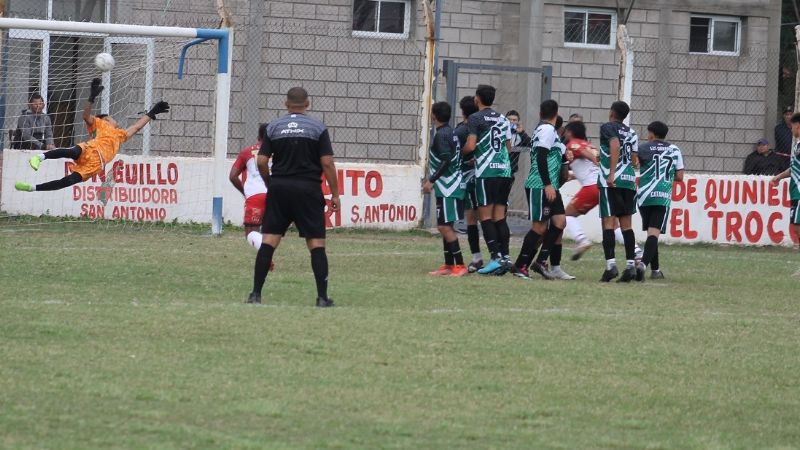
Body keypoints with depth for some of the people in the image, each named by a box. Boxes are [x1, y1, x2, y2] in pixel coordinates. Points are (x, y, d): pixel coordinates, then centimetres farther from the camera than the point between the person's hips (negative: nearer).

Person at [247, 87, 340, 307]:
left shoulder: (273, 127, 5)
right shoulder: (318, 128, -1)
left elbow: (261, 162, 1)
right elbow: (327, 163, -5)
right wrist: (335, 194, 0)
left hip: (279, 189, 2)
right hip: (308, 190, -2)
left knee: (268, 241, 3)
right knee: (316, 243, 2)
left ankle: (256, 293, 0)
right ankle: (322, 297, -1)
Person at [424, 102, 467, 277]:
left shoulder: (441, 135, -15)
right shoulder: (450, 133, 14)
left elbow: (446, 161, -24)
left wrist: (431, 181, -22)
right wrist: (432, 179, 28)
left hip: (448, 189, -10)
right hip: (448, 188, 10)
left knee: (445, 226, -11)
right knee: (445, 226, 13)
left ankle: (460, 265, -12)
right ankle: (448, 265, 17)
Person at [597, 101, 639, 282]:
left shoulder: (607, 127, -1)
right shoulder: (632, 133, 18)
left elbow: (615, 145, -18)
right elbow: (634, 159, 16)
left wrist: (611, 174, -22)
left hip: (611, 181, -6)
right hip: (629, 180, 6)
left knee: (608, 222, -7)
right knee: (626, 224, 9)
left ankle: (611, 264, -18)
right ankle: (631, 265, 4)